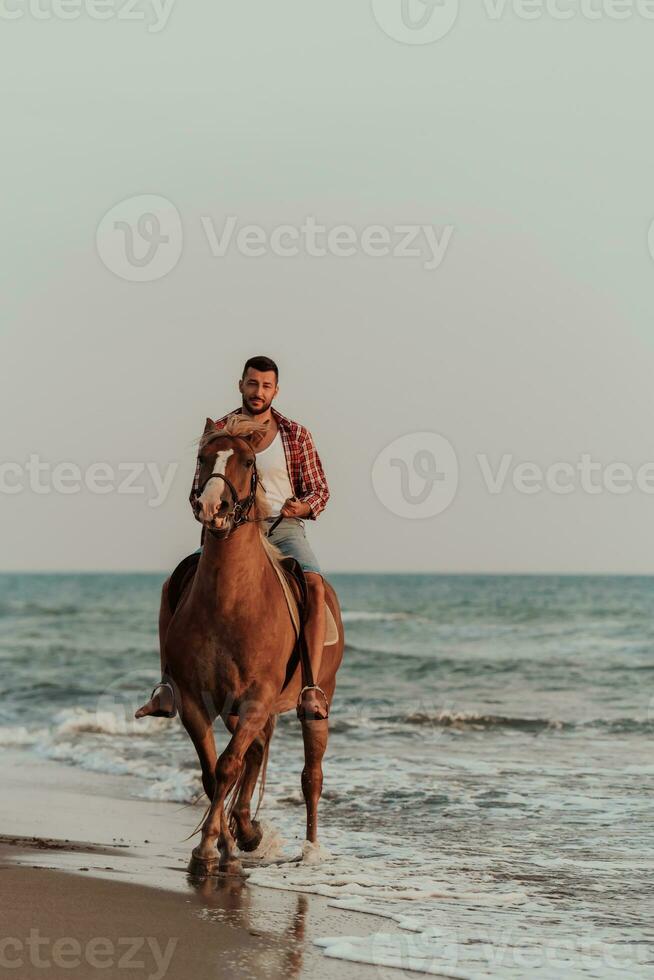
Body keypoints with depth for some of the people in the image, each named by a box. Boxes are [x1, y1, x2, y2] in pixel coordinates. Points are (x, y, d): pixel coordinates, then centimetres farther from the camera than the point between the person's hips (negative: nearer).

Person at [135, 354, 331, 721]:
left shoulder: (296, 435, 6)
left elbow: (319, 489, 10)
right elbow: (199, 493, 13)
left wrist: (305, 506, -13)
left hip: (283, 527, -2)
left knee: (315, 585, -32)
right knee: (174, 587, -18)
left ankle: (312, 688, -38)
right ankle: (170, 684, -14)